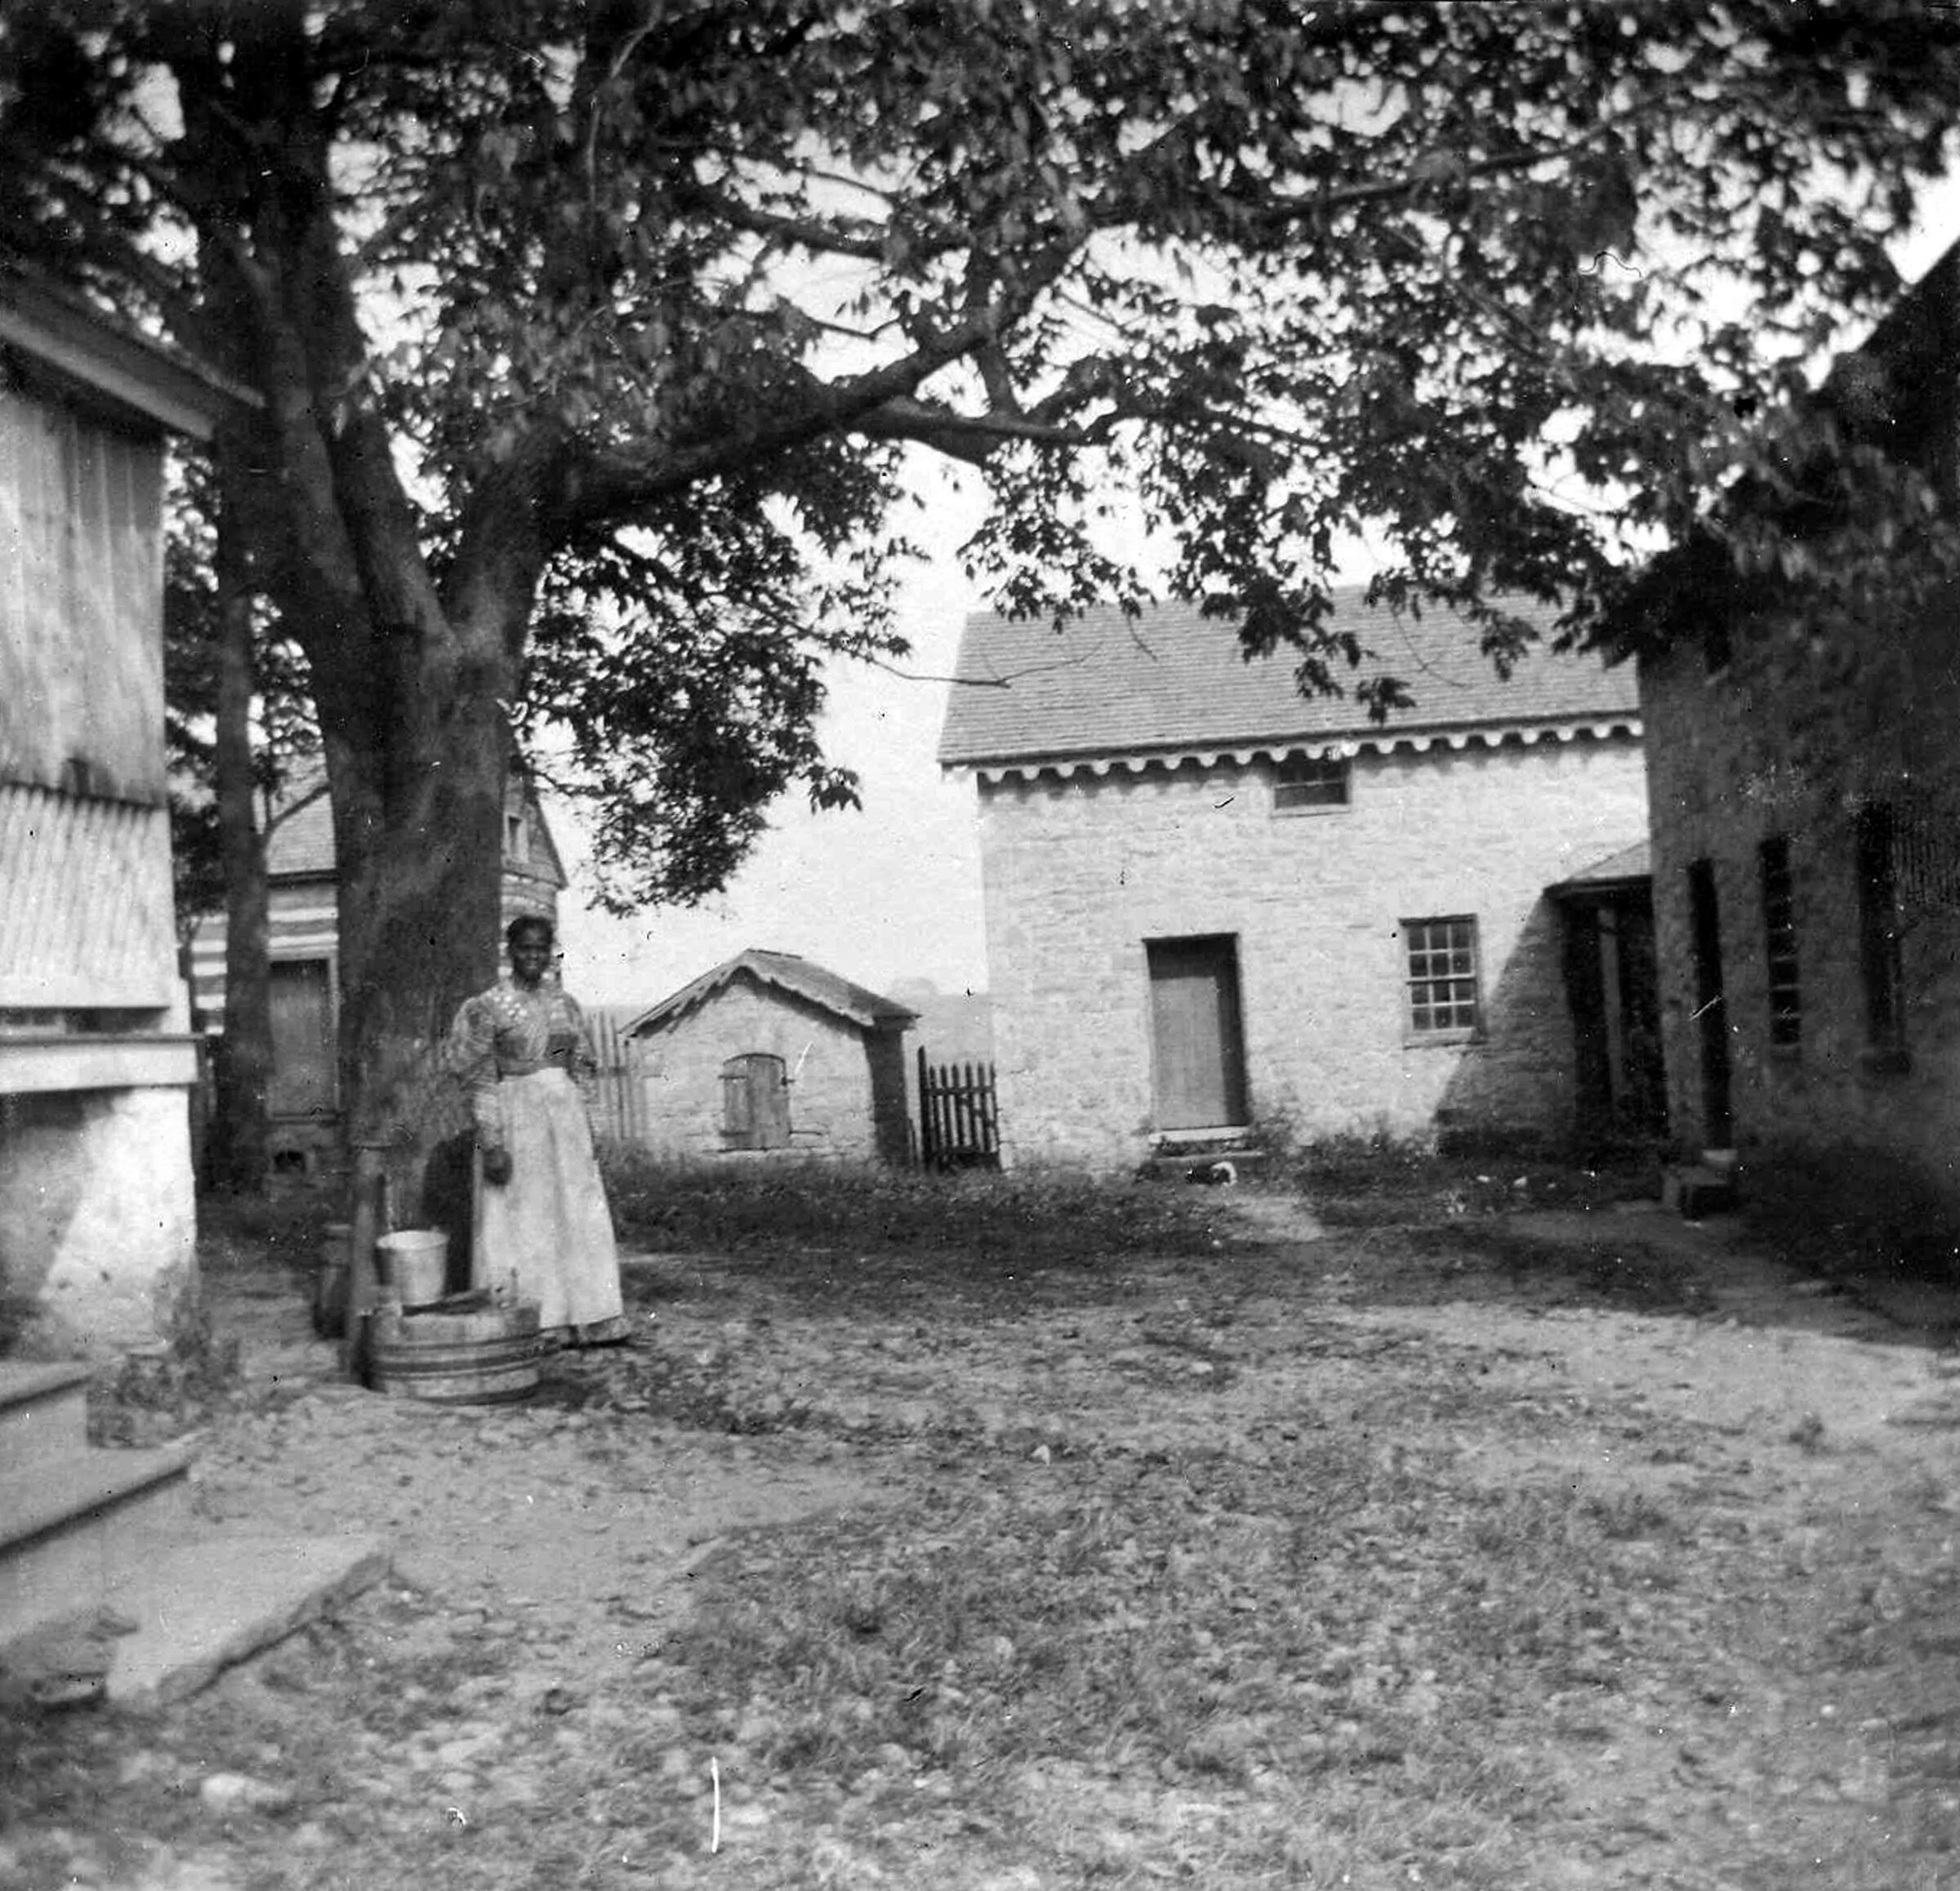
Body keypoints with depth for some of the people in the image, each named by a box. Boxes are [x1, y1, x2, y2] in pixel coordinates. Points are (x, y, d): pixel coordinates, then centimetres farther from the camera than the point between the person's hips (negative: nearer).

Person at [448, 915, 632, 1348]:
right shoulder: (490, 1005, -6)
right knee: (522, 1218, 0)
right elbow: (480, 1082, -8)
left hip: (566, 1114, 5)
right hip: (516, 1117, -5)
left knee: (578, 1212, 6)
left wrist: (582, 1130, 13)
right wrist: (491, 1144, -15)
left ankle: (584, 1318, 15)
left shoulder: (562, 1001, 9)